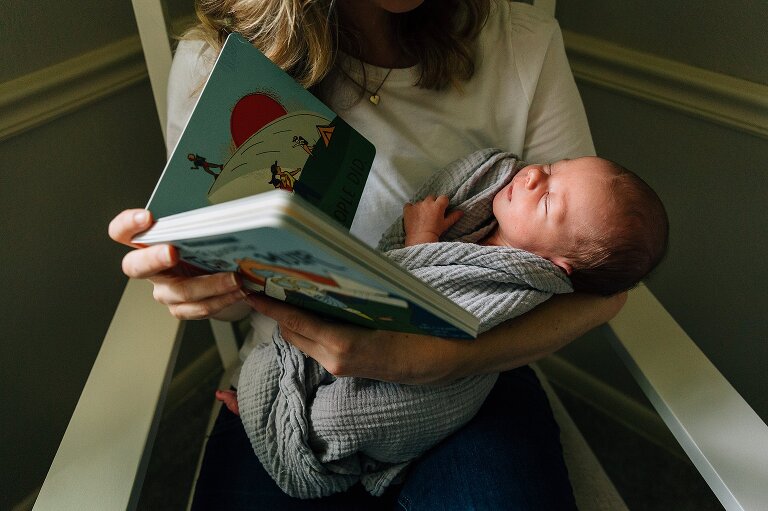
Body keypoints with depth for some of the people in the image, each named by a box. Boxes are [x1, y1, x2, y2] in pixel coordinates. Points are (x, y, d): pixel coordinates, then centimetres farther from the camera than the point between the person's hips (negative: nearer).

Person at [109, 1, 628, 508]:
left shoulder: (523, 42, -12)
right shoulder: (210, 63, -12)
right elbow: (234, 297, -2)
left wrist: (436, 360, -26)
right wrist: (188, 272, -26)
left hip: (468, 374, 2)